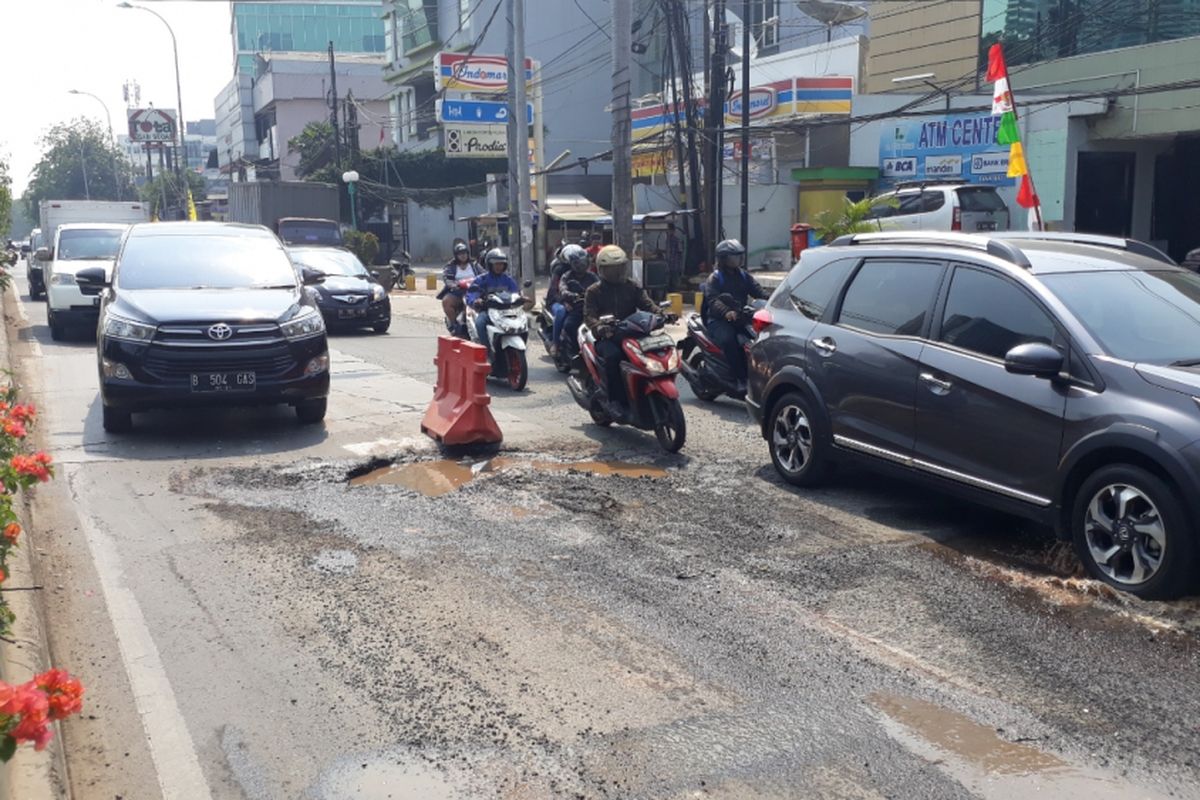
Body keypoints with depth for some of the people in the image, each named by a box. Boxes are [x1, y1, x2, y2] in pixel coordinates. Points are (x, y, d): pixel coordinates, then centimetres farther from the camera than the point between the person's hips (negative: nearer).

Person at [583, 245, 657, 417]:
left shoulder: (632, 287, 17)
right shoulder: (594, 291, 7)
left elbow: (646, 303, 4)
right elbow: (589, 315, -6)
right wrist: (599, 327, -29)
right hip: (607, 338, -3)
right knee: (613, 355, -37)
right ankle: (614, 401, -30)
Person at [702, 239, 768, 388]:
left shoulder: (744, 276, 18)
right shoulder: (714, 278, 0)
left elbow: (758, 291, 4)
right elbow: (713, 300, -17)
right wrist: (726, 312, -38)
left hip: (741, 317, 5)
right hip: (719, 320, -5)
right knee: (728, 339, -35)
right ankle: (741, 379, -31)